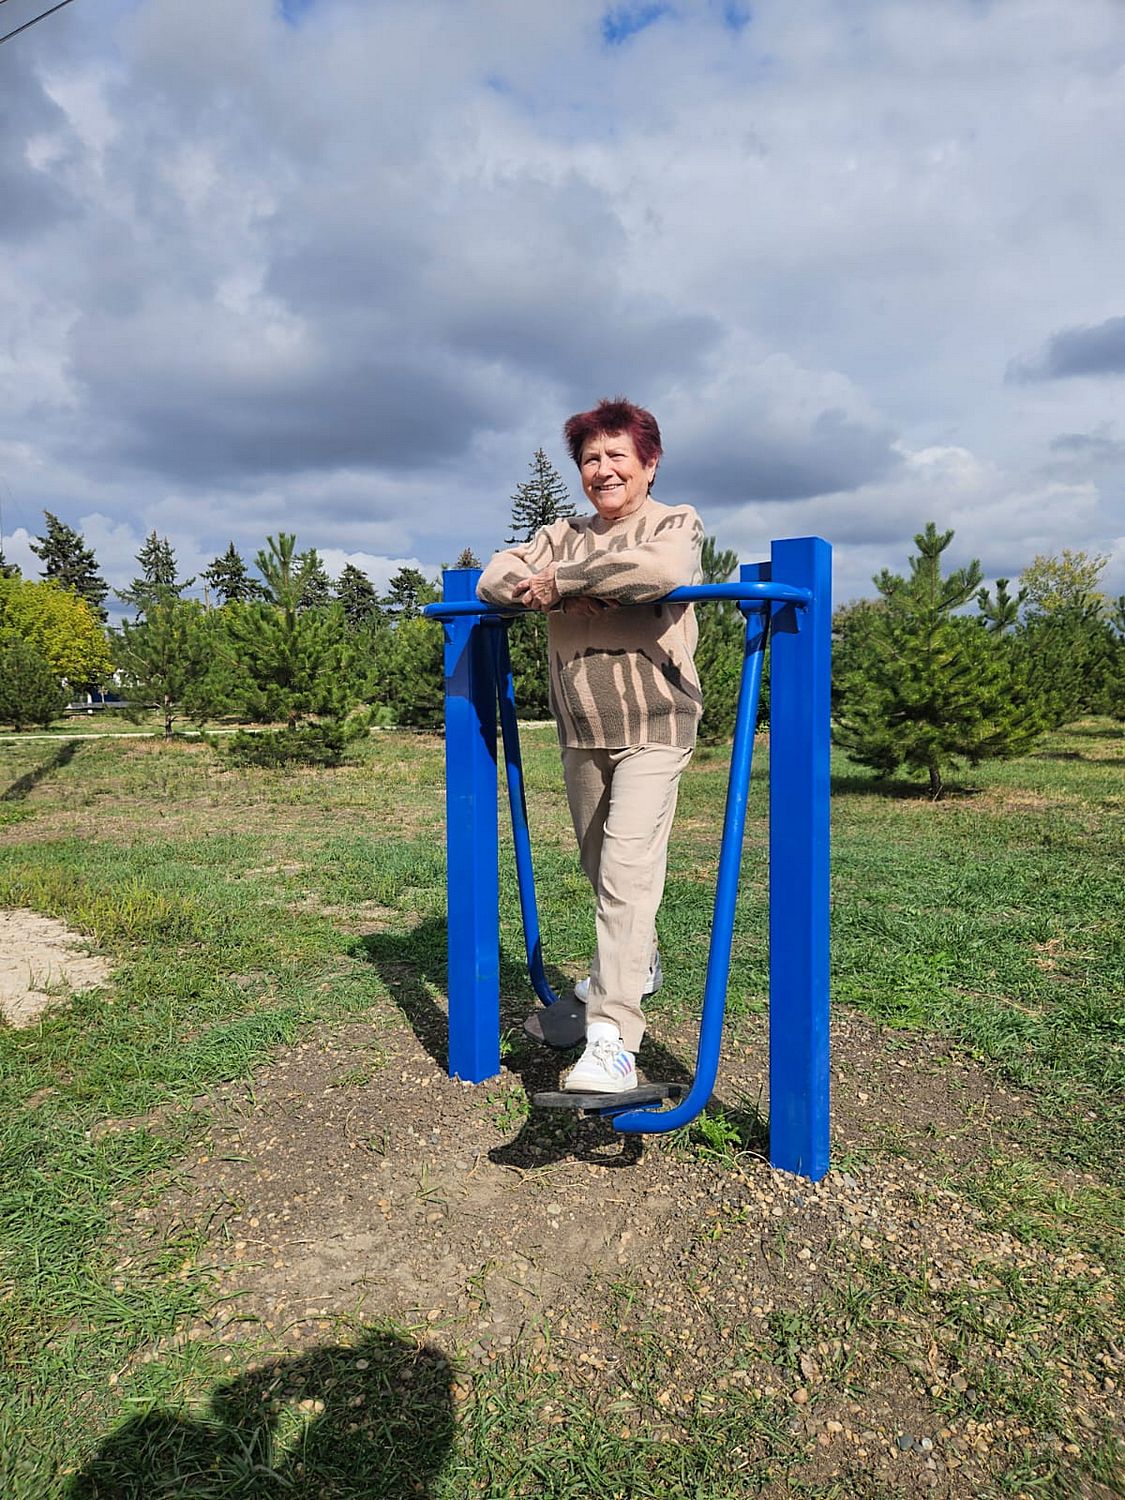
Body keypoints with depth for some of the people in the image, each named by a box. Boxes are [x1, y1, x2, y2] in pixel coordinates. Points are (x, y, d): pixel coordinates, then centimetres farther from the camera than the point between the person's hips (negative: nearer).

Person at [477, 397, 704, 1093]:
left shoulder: (677, 523, 2)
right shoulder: (563, 535, 15)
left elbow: (660, 568, -23)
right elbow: (494, 578, 1)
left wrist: (560, 580, -15)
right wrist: (572, 593, -16)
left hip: (652, 726, -6)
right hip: (580, 731, 6)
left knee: (628, 868, -17)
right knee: (600, 866, 17)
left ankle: (612, 1041, -19)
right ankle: (638, 966, 42)